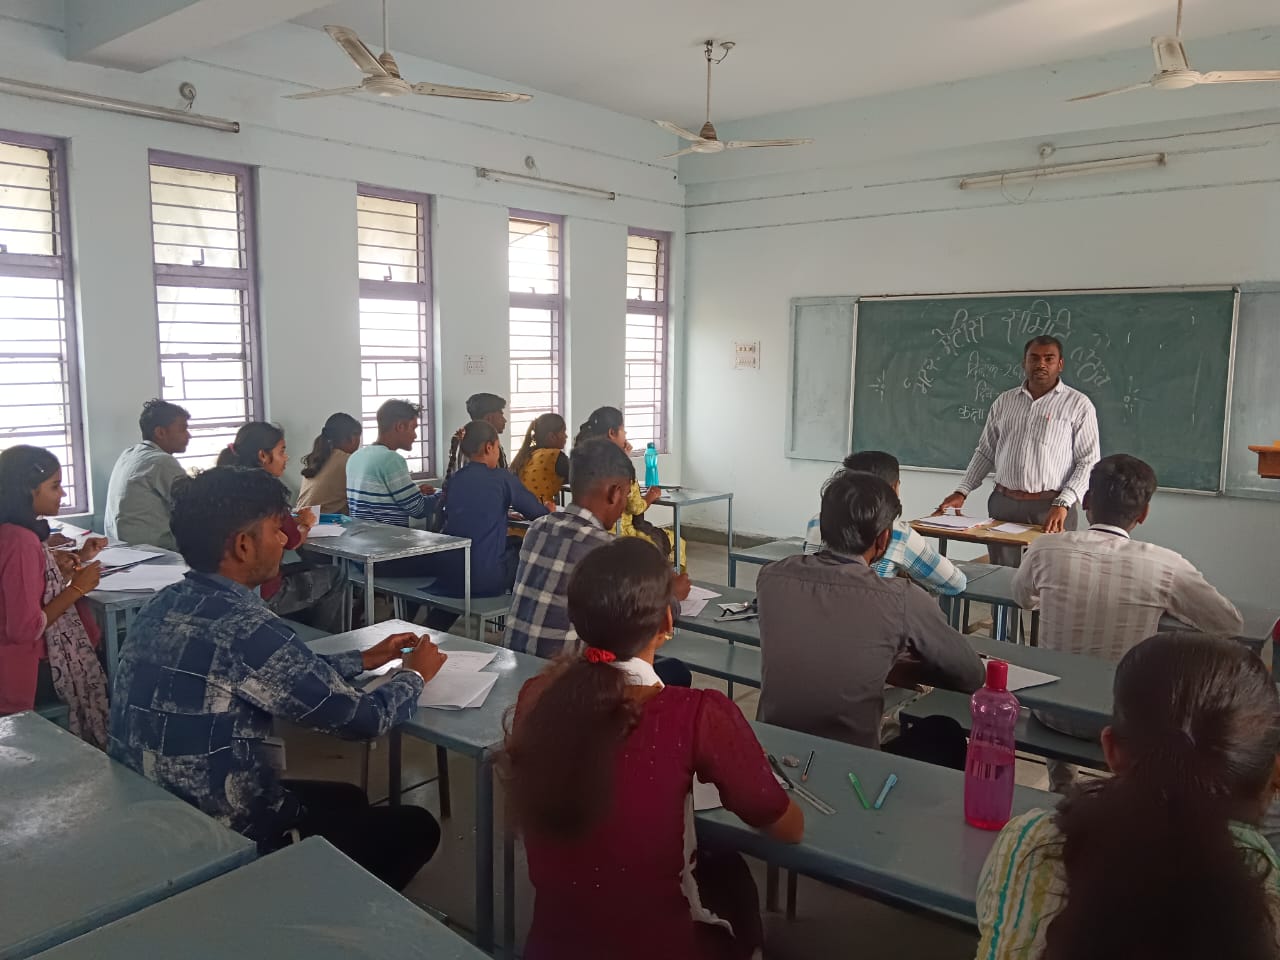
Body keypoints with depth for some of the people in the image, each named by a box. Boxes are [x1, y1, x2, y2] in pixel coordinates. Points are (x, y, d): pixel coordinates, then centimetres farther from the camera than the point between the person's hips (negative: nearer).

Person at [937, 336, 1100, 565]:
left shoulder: (1078, 405, 0)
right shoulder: (1004, 402, 11)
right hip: (1003, 504, 3)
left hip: (1051, 508, -3)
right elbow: (986, 452, 16)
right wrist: (962, 492, 7)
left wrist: (1063, 504, -15)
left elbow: (1088, 462, -3)